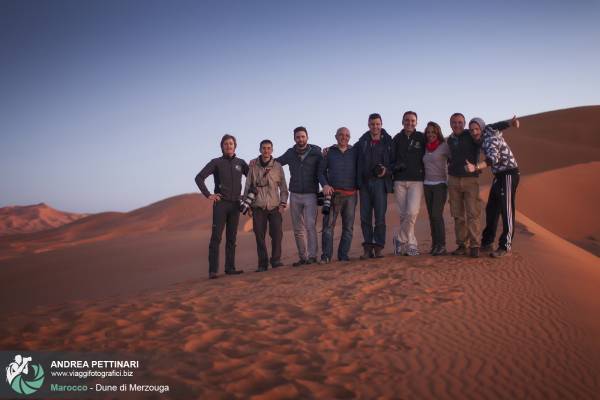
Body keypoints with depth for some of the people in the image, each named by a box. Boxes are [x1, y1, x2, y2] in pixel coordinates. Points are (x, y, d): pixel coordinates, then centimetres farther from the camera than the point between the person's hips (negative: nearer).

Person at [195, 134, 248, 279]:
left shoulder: (240, 163, 10)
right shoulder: (216, 162, 0)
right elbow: (199, 178, -5)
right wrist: (208, 195, -9)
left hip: (235, 204, 4)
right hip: (220, 203, -4)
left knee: (232, 238, 6)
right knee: (216, 237, -7)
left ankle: (230, 267, 12)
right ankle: (213, 270, -7)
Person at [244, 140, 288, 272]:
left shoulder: (277, 166, 4)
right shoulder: (253, 166, 3)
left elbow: (283, 187, 9)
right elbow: (247, 186, 8)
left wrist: (283, 203, 1)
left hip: (274, 206, 0)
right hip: (258, 207, 0)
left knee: (277, 233, -12)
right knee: (260, 236, 1)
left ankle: (276, 260, 1)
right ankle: (263, 264, 9)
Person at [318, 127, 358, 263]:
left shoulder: (355, 152, 10)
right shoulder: (329, 152, 8)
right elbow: (321, 171, 10)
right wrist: (325, 184, -6)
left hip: (350, 195, 2)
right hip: (333, 194, -1)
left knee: (348, 227, 3)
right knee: (328, 225, -8)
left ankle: (343, 255, 10)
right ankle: (326, 256, -6)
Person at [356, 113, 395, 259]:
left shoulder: (388, 142, 5)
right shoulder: (361, 142, 10)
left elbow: (395, 161, 6)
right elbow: (355, 161, 15)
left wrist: (387, 170, -10)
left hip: (380, 182, -2)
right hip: (364, 182, 2)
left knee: (380, 216, -4)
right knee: (365, 216, 2)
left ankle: (379, 247, 3)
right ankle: (368, 248, 8)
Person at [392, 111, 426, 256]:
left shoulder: (422, 138, 4)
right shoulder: (397, 138, 9)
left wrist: (424, 173, 0)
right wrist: (396, 166, -4)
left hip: (416, 180, -2)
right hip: (399, 181, 2)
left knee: (412, 212, -15)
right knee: (403, 214, 3)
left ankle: (400, 239, 3)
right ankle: (411, 244, 14)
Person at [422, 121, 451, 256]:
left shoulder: (444, 146, -6)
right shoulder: (426, 148, 12)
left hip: (440, 184, -6)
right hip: (427, 185, 6)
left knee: (437, 214, -13)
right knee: (431, 216, 5)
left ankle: (441, 246, -9)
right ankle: (435, 244, 9)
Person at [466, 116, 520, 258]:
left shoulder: (491, 139, -24)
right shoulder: (487, 130, 3)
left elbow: (493, 158, -40)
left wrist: (475, 167, -53)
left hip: (509, 173, -10)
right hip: (499, 175, 10)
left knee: (506, 210, -10)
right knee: (491, 209, 12)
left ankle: (505, 247, -7)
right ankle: (487, 242, 20)